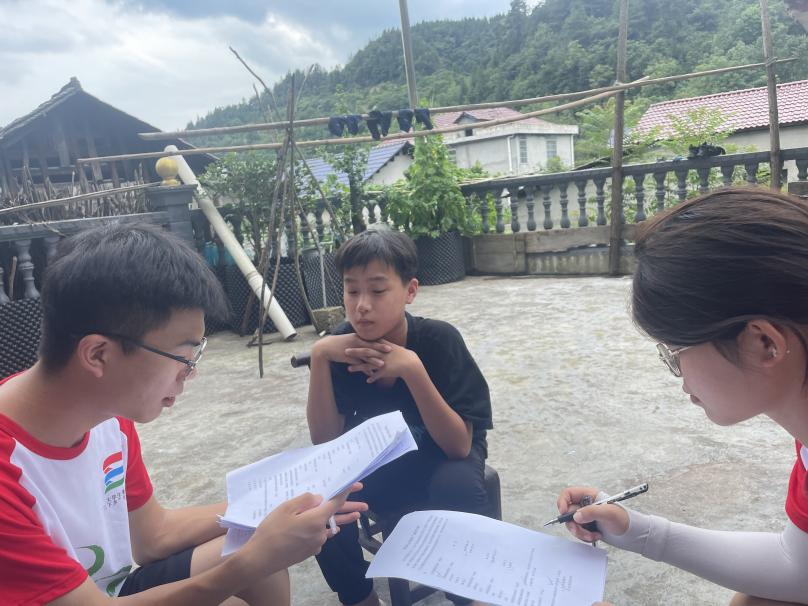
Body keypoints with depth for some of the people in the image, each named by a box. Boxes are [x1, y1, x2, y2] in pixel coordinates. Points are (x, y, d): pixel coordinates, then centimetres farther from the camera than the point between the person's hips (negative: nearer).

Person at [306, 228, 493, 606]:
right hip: (379, 460, 3)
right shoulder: (343, 346, -16)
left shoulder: (438, 340, -25)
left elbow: (459, 446, -28)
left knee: (457, 486, -35)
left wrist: (411, 369, -41)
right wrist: (320, 355, -30)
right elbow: (325, 442, -18)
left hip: (442, 455, -2)